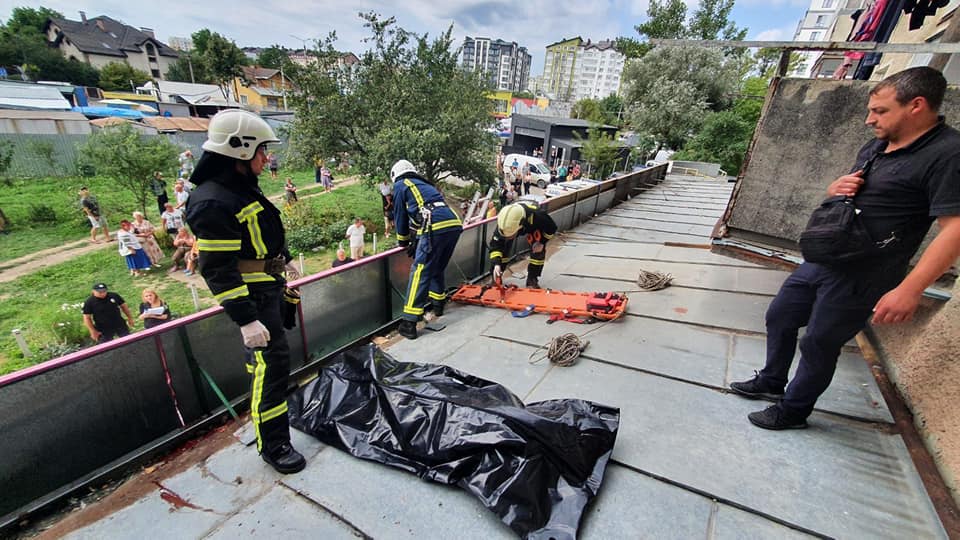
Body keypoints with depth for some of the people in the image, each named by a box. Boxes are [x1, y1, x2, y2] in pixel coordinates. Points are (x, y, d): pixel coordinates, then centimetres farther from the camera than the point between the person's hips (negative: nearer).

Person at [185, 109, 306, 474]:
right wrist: (246, 320, -27)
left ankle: (267, 401, 50)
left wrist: (285, 261, 30)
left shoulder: (245, 186, 7)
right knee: (271, 362, -6)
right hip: (251, 296, -10)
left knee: (265, 358, 26)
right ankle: (273, 444, 9)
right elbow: (217, 271, -26)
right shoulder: (212, 203, -24)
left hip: (270, 286, 10)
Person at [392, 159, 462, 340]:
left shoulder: (400, 185, 15)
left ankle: (409, 323, -6)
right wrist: (416, 241, 38)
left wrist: (403, 241, 32)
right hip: (454, 224, 7)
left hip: (436, 228, -7)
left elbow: (400, 216, 17)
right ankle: (438, 303, 40)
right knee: (437, 269, 25)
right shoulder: (425, 184, 35)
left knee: (420, 272, -5)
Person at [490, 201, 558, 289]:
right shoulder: (504, 222, -42)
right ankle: (496, 278, 3)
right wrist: (496, 264, -48)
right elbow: (496, 244, -36)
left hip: (535, 226, -1)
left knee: (538, 250, -16)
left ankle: (532, 279, 2)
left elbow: (551, 227, -26)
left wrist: (542, 242, -27)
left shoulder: (536, 215, -48)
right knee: (504, 247, -12)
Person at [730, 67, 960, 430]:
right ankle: (771, 382, 37)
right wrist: (836, 189, -2)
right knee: (779, 318, 16)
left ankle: (793, 410, 25)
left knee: (819, 344, 4)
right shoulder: (874, 148, 11)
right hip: (819, 261, 9)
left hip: (858, 277, -8)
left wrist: (910, 289, -28)